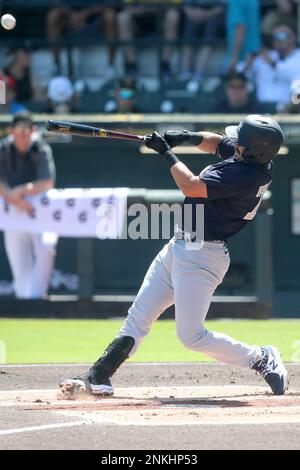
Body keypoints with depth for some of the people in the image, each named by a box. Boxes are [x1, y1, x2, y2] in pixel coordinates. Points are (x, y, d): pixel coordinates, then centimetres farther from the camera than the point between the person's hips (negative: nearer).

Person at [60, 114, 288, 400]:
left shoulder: (246, 175, -26)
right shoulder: (251, 156, 2)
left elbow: (191, 186, -27)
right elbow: (216, 143, 23)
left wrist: (167, 152, -14)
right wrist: (188, 137, 3)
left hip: (201, 257, -10)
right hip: (178, 248, 10)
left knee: (191, 336, -8)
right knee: (137, 318, 7)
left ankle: (262, 359, 8)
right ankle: (98, 377, 7)